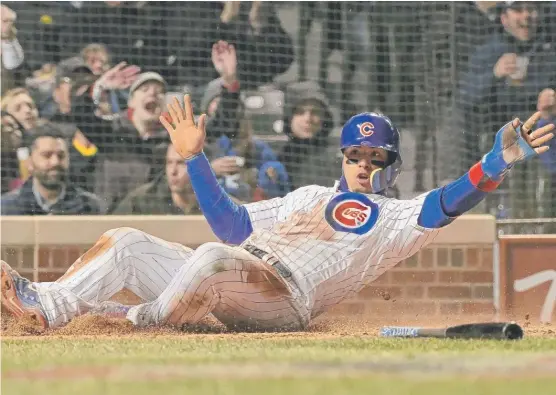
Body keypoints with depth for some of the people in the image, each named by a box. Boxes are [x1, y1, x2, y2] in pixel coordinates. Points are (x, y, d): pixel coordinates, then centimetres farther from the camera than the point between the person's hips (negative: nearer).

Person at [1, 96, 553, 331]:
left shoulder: (396, 218, 12)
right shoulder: (308, 196, 33)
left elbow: (447, 203, -7)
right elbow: (232, 225, 30)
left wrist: (498, 163, -24)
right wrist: (194, 158, 25)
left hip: (281, 299, -7)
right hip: (221, 287, 7)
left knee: (213, 258, -38)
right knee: (124, 243, -3)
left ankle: (138, 322, -30)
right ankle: (47, 305, -17)